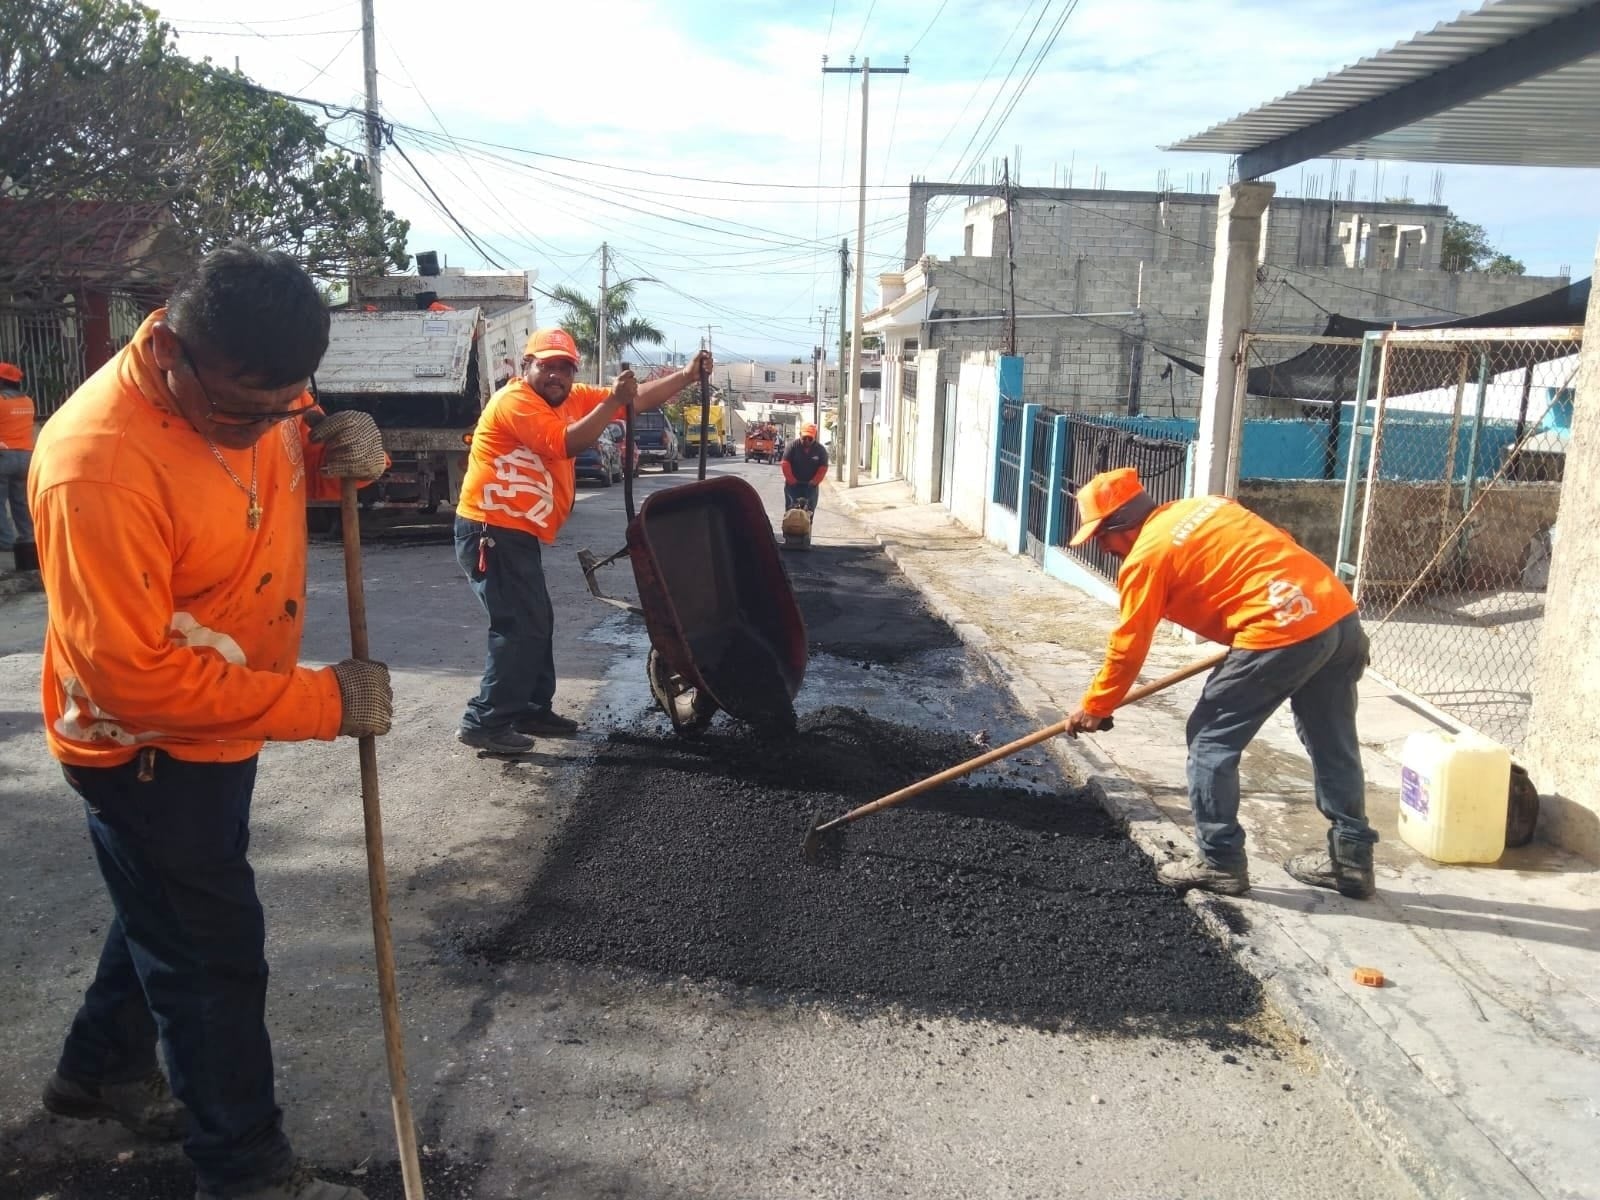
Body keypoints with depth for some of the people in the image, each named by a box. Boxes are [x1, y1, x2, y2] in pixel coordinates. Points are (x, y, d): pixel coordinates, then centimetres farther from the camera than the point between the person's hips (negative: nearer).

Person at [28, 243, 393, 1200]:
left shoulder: (257, 387, -10)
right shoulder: (100, 466, -33)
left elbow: (296, 461, 12)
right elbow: (134, 679, -31)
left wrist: (349, 452, -14)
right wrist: (322, 701, -29)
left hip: (222, 724, 8)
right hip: (147, 750, -8)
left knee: (171, 910, 27)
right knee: (215, 955, 5)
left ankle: (102, 1067, 52)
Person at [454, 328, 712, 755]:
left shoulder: (572, 398, 11)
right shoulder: (514, 400, -14)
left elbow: (638, 400, 12)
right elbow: (566, 444, -27)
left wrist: (687, 375, 5)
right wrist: (612, 402, -25)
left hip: (518, 534, 10)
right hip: (491, 531, -9)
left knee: (537, 623, 15)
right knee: (520, 627, -11)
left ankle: (532, 709, 26)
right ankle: (485, 722, -4)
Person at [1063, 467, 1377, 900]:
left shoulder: (1146, 556, -2)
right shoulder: (1202, 506, 20)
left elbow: (1128, 647, 3)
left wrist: (1094, 707, 15)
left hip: (1283, 631, -9)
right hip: (1340, 612, 9)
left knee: (1210, 743, 6)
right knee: (1333, 744, 20)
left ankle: (1221, 863, 13)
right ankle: (1351, 858, 30)